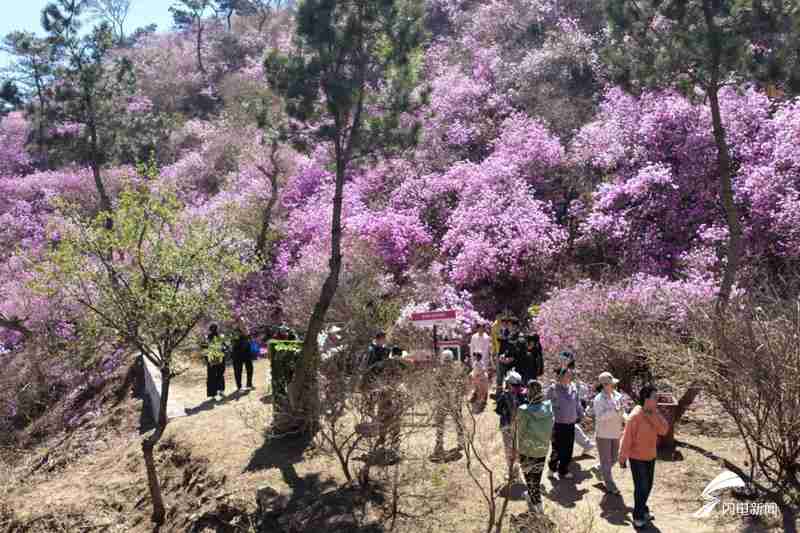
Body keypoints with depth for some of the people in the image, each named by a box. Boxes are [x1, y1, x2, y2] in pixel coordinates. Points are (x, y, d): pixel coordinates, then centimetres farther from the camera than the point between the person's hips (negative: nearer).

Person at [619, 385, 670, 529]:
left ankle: (642, 509, 40)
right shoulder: (635, 416, -24)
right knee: (641, 487, 1)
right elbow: (627, 438, -19)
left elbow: (664, 430, -11)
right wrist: (622, 458, -13)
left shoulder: (653, 414, -2)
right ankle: (638, 517, 17)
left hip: (650, 456, 7)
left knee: (648, 486, 19)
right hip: (637, 458, -7)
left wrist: (655, 413, -19)